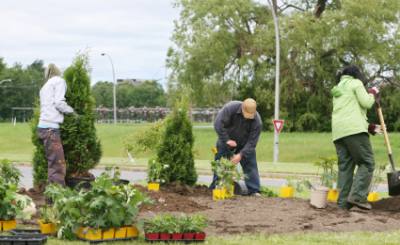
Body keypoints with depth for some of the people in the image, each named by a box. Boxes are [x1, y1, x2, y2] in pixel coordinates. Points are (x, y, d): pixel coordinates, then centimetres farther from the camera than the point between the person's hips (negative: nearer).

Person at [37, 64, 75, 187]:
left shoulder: (45, 87, 27)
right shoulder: (59, 81, 4)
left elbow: (50, 104, 15)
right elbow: (59, 103, -8)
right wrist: (71, 111, 6)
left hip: (43, 126, 8)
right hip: (51, 127, -8)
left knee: (53, 164, 7)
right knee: (58, 166, -14)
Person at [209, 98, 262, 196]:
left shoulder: (256, 121, -27)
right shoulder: (230, 108, -31)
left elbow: (252, 141, -24)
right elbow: (218, 124, -28)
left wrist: (241, 154, -33)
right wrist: (226, 140, -29)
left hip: (244, 144, 1)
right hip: (226, 140, -1)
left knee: (250, 164, -7)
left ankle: (254, 191, -4)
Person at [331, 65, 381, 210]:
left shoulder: (337, 90, 30)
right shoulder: (355, 83, 7)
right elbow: (366, 103, -4)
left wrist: (370, 127, 27)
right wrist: (373, 93, 17)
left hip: (338, 132, 8)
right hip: (354, 129, -8)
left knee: (345, 166, 4)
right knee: (367, 163, -6)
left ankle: (343, 202, -4)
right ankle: (358, 196, -19)